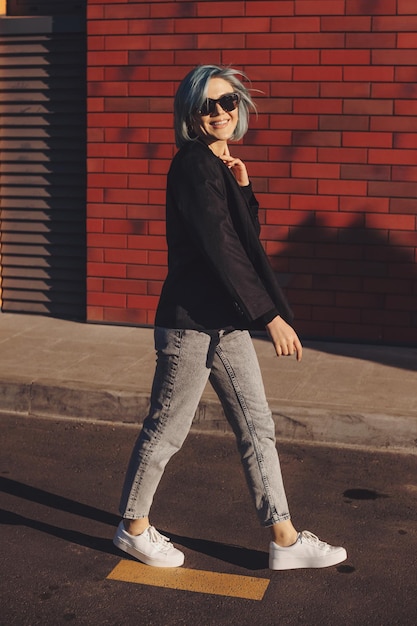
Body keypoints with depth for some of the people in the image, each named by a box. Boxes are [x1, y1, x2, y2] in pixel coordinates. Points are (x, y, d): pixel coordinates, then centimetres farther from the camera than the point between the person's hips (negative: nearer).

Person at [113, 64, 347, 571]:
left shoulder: (219, 166, 13)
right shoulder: (193, 165, -15)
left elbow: (247, 239, 16)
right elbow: (221, 249, -21)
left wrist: (242, 189, 1)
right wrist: (270, 316, -21)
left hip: (225, 320, 9)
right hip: (191, 321, -9)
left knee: (257, 429, 11)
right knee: (166, 430, 5)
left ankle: (284, 539, 20)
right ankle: (133, 528, 25)